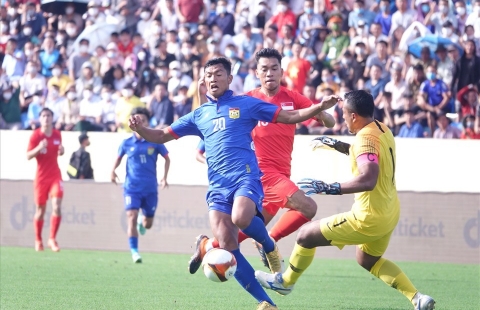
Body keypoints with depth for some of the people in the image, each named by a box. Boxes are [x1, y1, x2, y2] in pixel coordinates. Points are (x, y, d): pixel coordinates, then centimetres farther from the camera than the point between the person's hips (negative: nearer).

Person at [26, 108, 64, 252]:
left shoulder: (57, 134, 4)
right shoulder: (35, 135, -7)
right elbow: (28, 156, -9)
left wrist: (61, 151, -4)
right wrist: (38, 148, -26)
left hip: (55, 175, 2)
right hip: (41, 176, -2)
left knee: (57, 207, -14)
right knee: (40, 210, 6)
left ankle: (52, 239, -4)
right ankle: (38, 240, 22)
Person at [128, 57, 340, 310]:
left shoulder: (245, 104, 9)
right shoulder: (198, 115, 19)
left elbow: (290, 117, 9)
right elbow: (162, 136, 21)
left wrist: (320, 107, -5)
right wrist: (139, 129, 0)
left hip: (245, 176, -4)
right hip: (217, 185, 4)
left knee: (241, 218, -35)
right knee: (226, 245, -12)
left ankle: (270, 248, 0)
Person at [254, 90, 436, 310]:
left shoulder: (366, 138, -24)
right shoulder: (383, 131, 4)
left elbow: (368, 179, -38)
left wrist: (326, 188, -35)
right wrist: (339, 146, 20)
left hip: (369, 217, -9)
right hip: (389, 212, 9)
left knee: (306, 234, 5)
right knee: (367, 260, 30)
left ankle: (285, 281, 28)